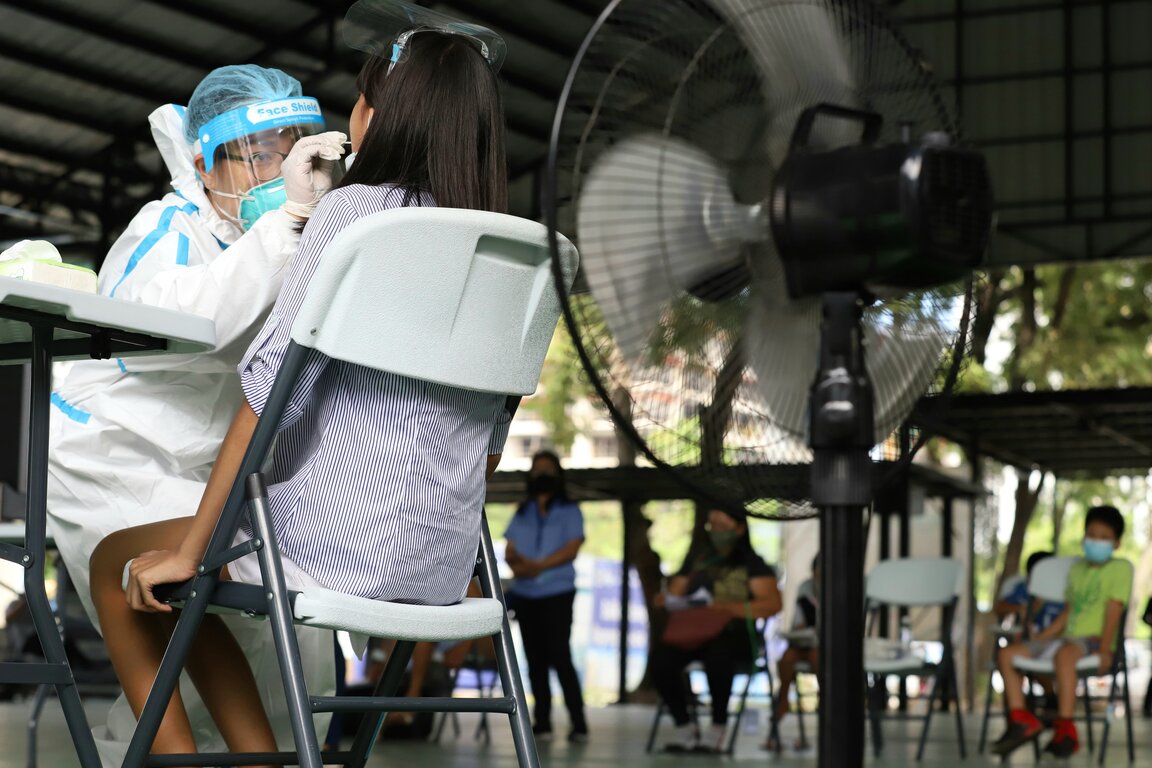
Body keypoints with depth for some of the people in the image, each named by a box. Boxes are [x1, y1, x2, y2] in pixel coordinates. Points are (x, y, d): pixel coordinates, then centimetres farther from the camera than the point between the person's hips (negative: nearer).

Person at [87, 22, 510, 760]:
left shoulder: (354, 209, -9)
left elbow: (270, 387, -13)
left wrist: (187, 552, -8)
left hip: (344, 552, -7)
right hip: (443, 571, 7)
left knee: (118, 564, 17)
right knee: (180, 590, 27)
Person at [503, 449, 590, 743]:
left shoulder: (569, 511, 4)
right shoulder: (522, 513, 16)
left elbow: (571, 549, -9)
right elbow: (509, 552, 9)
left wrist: (539, 566, -20)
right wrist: (517, 565, -15)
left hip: (557, 593, -5)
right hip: (524, 595, 5)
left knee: (559, 656, -14)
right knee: (535, 659, 5)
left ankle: (578, 723, -14)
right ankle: (542, 722, 9)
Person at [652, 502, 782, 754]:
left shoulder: (751, 564, 5)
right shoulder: (697, 558, 20)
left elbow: (772, 603, -9)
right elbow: (673, 593, 22)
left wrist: (724, 607, -18)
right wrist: (668, 600, -5)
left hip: (735, 635, -4)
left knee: (716, 655, -40)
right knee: (660, 657, -28)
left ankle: (717, 729, -23)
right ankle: (684, 727, -14)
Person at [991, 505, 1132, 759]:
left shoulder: (1120, 568, 0)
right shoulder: (1078, 568, 22)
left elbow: (1113, 612, -12)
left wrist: (1105, 650, -22)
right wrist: (1038, 640, 19)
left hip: (1093, 641, -8)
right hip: (1067, 638, 8)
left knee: (1064, 653, -41)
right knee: (1008, 653, -3)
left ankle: (1065, 730, -42)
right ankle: (1020, 718, -6)